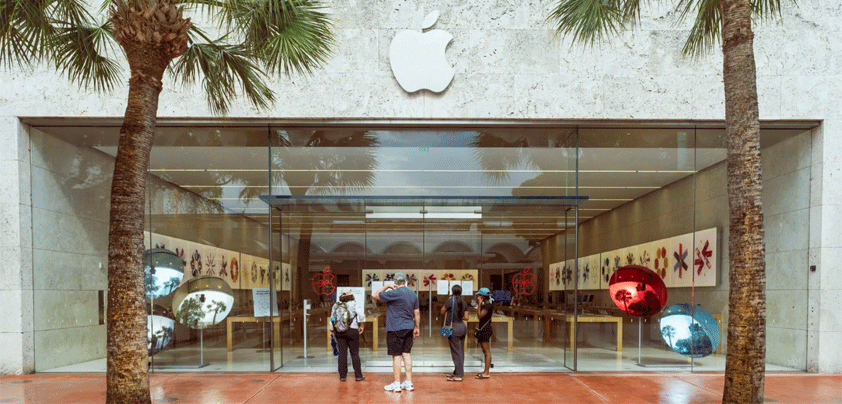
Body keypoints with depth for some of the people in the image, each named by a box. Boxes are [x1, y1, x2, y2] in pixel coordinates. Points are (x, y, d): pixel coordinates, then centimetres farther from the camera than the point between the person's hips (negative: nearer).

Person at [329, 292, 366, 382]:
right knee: (355, 353, 4)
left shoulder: (335, 306, 6)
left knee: (342, 354, 6)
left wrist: (332, 331, 20)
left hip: (339, 332, 3)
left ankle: (342, 376, 8)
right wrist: (362, 326, -3)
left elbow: (331, 320, 10)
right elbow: (362, 315, -15)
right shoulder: (353, 304, -5)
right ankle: (358, 375, 8)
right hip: (352, 331, -3)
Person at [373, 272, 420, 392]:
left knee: (396, 356, -1)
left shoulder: (394, 293, -14)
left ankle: (397, 384, 5)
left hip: (395, 329, -6)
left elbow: (375, 296, -6)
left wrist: (387, 286, 0)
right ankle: (409, 383, 14)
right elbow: (417, 313, 11)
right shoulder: (413, 294, 7)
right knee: (406, 354, 12)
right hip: (408, 328, 7)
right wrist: (417, 327, 19)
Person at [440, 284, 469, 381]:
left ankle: (459, 375, -2)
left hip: (454, 328, -7)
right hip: (462, 326, 7)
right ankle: (456, 372, 24)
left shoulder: (450, 301, -13)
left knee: (456, 352, -4)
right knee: (460, 351, 13)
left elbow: (442, 312, -2)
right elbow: (466, 318, 8)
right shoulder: (463, 303, 6)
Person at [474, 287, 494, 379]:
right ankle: (486, 371, 19)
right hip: (482, 329, 10)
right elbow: (479, 316, 21)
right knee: (485, 351, 13)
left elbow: (480, 316, -21)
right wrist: (478, 304, 19)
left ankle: (487, 372, -6)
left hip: (486, 329, -10)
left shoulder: (488, 306, -16)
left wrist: (479, 304, -17)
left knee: (487, 351, -7)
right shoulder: (484, 305, 14)